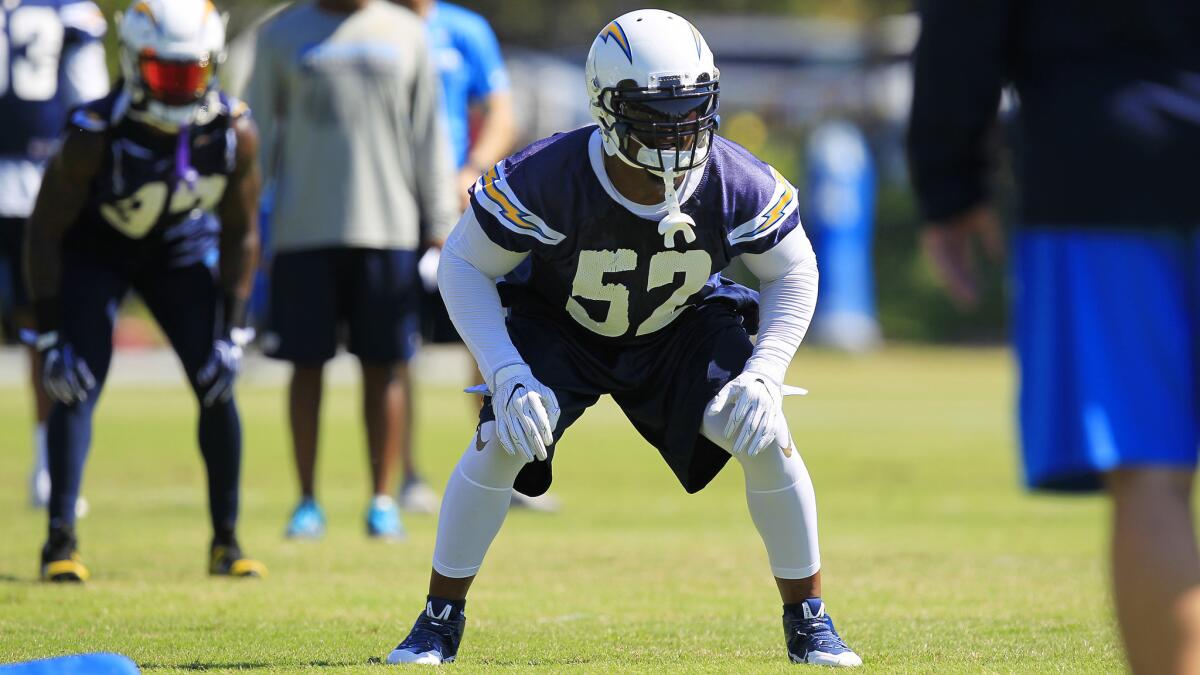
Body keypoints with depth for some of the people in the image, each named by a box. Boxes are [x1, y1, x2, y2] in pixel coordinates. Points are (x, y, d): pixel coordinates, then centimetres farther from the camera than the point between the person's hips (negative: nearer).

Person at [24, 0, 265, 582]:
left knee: (216, 386, -6)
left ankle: (226, 540, 5)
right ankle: (60, 540, -13)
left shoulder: (235, 132, -24)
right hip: (94, 247, -3)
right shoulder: (97, 134, -33)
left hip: (178, 248, 3)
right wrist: (50, 337, -24)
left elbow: (240, 235, -9)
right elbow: (44, 232, -23)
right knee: (77, 387, -17)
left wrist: (230, 332, -12)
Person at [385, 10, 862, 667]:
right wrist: (507, 377, -29)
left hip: (684, 324, 2)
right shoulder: (546, 179, -35)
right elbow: (464, 266, -20)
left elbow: (793, 274, -9)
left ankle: (807, 621, 2)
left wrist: (763, 375, -22)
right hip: (559, 324, -1)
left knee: (765, 440, -18)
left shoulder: (738, 185, -28)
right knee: (502, 443, -23)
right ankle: (439, 623, -4)